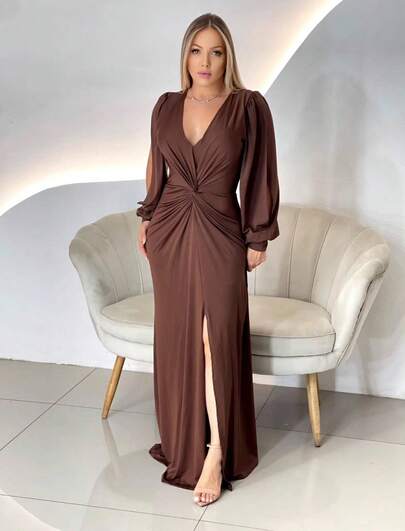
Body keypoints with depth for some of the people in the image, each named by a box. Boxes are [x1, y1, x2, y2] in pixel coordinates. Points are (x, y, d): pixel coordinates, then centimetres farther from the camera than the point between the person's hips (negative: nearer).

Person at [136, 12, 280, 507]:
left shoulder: (249, 107, -7)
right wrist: (146, 217, 17)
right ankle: (182, 439, 24)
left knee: (215, 336, -8)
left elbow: (259, 175, -3)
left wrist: (259, 237, -3)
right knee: (175, 335, 9)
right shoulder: (166, 106, 4)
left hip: (220, 234, -4)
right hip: (169, 231, 4)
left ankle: (216, 454, -1)